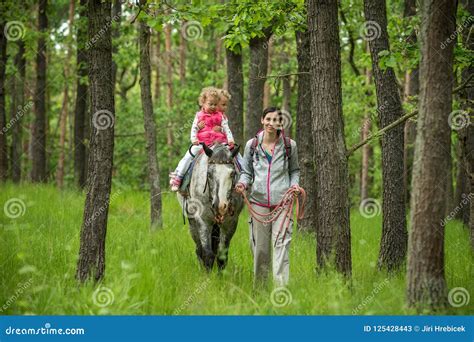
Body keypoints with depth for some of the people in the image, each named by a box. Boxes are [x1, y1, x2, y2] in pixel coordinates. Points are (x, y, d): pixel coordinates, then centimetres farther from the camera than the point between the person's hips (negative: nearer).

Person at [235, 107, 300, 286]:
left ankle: (282, 285, -16)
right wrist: (242, 183, -8)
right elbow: (247, 171, 12)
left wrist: (294, 184, -3)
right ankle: (260, 284, 20)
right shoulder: (251, 145, 6)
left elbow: (294, 170, 16)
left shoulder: (289, 145, 5)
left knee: (282, 242, -12)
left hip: (282, 200, -1)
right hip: (259, 200, 1)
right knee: (260, 245, 6)